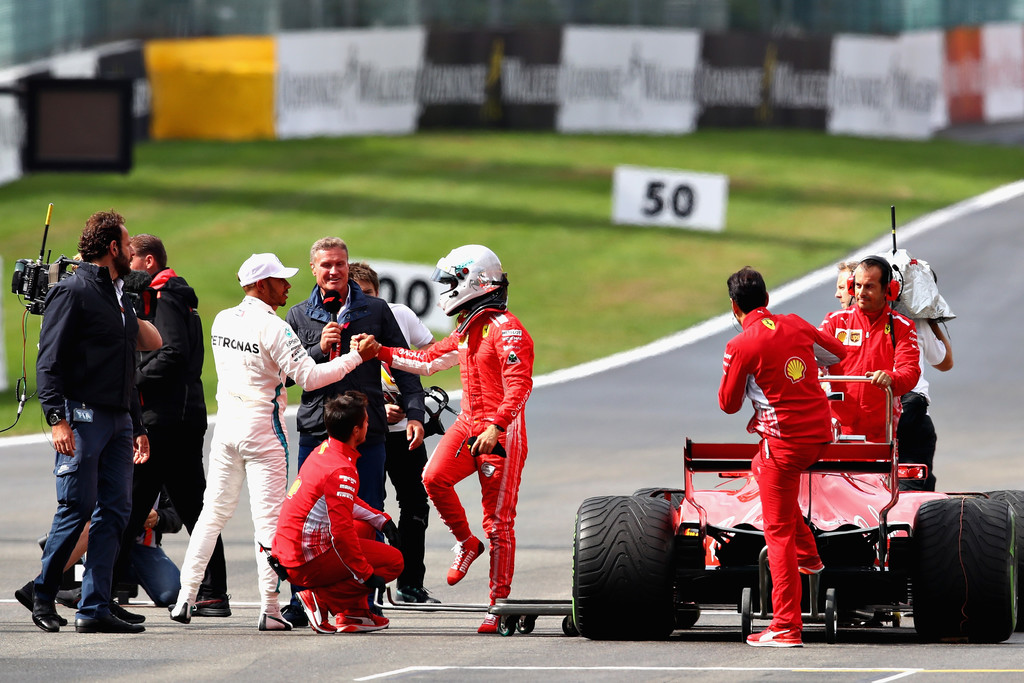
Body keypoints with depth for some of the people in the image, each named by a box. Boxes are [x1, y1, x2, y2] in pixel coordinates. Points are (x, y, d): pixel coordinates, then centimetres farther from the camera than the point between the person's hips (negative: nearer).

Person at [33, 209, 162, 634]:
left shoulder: (119, 297, 21)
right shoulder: (72, 291, -5)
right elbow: (50, 360, -11)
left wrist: (136, 427, 22)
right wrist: (56, 418, -21)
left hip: (117, 420, 8)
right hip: (83, 417, -8)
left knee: (115, 511, 0)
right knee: (77, 507, -9)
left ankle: (95, 609, -1)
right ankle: (43, 595, 7)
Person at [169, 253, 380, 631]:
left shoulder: (222, 321, 6)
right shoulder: (273, 328, -14)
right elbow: (308, 377, -18)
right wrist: (357, 356, -12)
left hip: (226, 425, 6)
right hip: (262, 430, -6)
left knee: (214, 512, 11)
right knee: (268, 518, -3)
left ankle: (185, 598, 8)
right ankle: (269, 609, -6)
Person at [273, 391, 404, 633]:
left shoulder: (322, 451, 8)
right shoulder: (342, 470, -21)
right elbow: (340, 531, -25)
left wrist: (381, 519, 15)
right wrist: (366, 575, -16)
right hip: (309, 563, -9)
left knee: (366, 527, 27)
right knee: (393, 560, -2)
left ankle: (352, 613, 19)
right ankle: (322, 599, -6)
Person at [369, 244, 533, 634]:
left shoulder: (505, 329, -14)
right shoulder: (466, 330, 15)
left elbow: (519, 386, -22)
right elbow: (428, 361, 26)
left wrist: (495, 428, -30)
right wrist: (379, 352, 19)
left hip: (501, 433, -8)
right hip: (468, 423, 8)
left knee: (498, 522, -4)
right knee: (435, 477, -18)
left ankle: (500, 604, 2)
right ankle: (466, 544, 5)